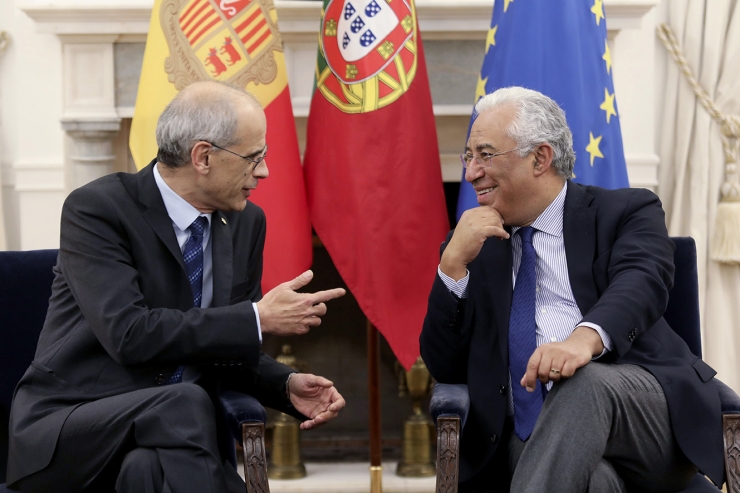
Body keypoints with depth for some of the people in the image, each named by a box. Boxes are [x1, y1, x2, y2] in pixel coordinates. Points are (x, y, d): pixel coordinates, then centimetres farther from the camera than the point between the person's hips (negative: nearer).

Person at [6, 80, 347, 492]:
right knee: (184, 404, -32)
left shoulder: (246, 223, 7)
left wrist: (285, 385, -5)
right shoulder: (95, 209, -11)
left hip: (172, 435, 4)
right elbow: (129, 334, -22)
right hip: (66, 428, -4)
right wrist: (258, 318, -20)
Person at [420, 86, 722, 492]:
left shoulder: (626, 212, 10)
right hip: (532, 439, 0)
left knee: (586, 381, -35)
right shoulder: (476, 245, 20)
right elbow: (444, 368, 12)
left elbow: (641, 282, -14)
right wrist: (454, 262, -1)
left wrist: (586, 337, -36)